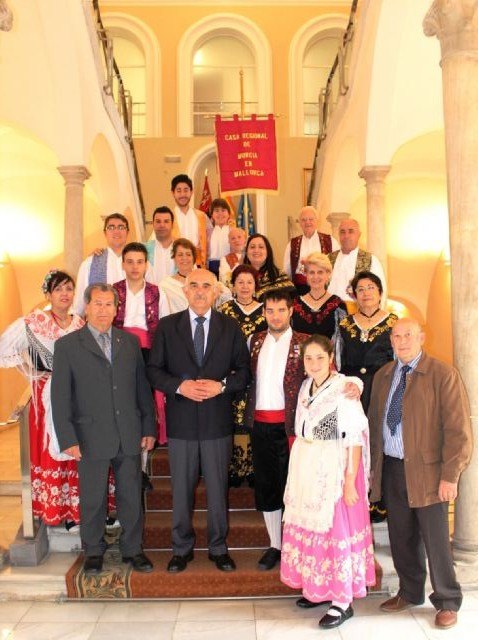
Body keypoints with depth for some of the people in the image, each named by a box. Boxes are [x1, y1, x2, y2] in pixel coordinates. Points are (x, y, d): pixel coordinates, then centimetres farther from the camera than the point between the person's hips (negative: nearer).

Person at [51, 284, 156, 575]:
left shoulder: (130, 342, 8)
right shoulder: (67, 345, -1)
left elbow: (143, 386, 9)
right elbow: (60, 396, -3)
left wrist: (149, 428, 5)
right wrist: (68, 439, -8)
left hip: (129, 436, 2)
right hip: (91, 438, -2)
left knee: (132, 497, 11)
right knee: (93, 500, 10)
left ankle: (132, 548, 28)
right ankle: (93, 551, 30)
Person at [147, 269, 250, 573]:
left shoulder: (231, 327, 3)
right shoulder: (167, 326, 2)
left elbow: (244, 371, 4)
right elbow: (154, 370, 1)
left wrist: (222, 385, -14)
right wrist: (179, 386, -16)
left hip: (218, 421, 0)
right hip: (181, 421, 0)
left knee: (218, 488, 11)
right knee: (182, 489, 11)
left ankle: (219, 548, 29)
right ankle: (182, 548, 29)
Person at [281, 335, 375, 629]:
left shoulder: (344, 388, -15)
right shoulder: (305, 387, 6)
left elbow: (355, 438, -16)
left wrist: (350, 481, -17)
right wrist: (297, 470, 12)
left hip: (334, 470, -6)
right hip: (305, 469, 7)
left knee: (335, 529, 1)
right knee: (310, 526, 13)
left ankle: (343, 602, 15)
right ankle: (318, 587, 31)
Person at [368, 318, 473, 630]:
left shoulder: (443, 375, -10)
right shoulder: (382, 376, 8)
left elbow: (458, 430, -12)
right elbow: (375, 422, 15)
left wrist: (450, 476, -15)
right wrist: (374, 464, 11)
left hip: (426, 471, -5)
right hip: (391, 469, 5)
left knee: (436, 540, 5)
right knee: (402, 538, 16)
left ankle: (447, 603, 26)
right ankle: (410, 593, 36)